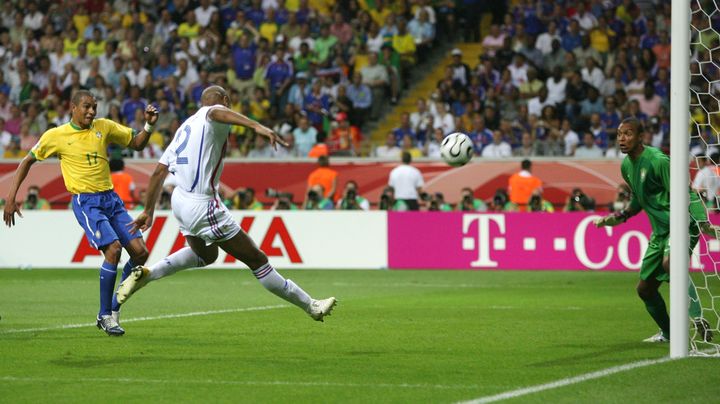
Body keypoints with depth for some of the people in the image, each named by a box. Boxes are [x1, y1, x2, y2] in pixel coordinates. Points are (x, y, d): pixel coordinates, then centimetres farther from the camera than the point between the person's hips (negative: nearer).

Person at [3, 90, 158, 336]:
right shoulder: (56, 136, -1)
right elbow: (28, 161, 9)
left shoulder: (104, 127, 8)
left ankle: (115, 307, 12)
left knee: (140, 252, -5)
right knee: (113, 249, -23)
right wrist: (12, 197, 3)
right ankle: (105, 316, -11)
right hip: (85, 202, -5)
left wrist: (149, 124, -3)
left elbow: (137, 144, 17)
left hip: (111, 198, 5)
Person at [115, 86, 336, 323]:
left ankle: (145, 274, 23)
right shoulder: (214, 113, -5)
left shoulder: (185, 127, 19)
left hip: (179, 198, 9)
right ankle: (311, 306, 6)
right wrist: (257, 127, -49)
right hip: (202, 205, -9)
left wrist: (149, 211, 23)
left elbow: (159, 172, 18)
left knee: (206, 254, 33)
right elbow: (217, 113, -33)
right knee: (256, 259, -1)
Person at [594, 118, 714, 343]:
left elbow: (685, 195, -18)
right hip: (660, 231, 9)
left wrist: (703, 224, -28)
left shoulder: (658, 161, -17)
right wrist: (619, 217, 19)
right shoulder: (627, 166, 9)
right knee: (645, 288, 10)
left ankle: (699, 320, -27)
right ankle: (667, 333, 32)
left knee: (669, 263, -37)